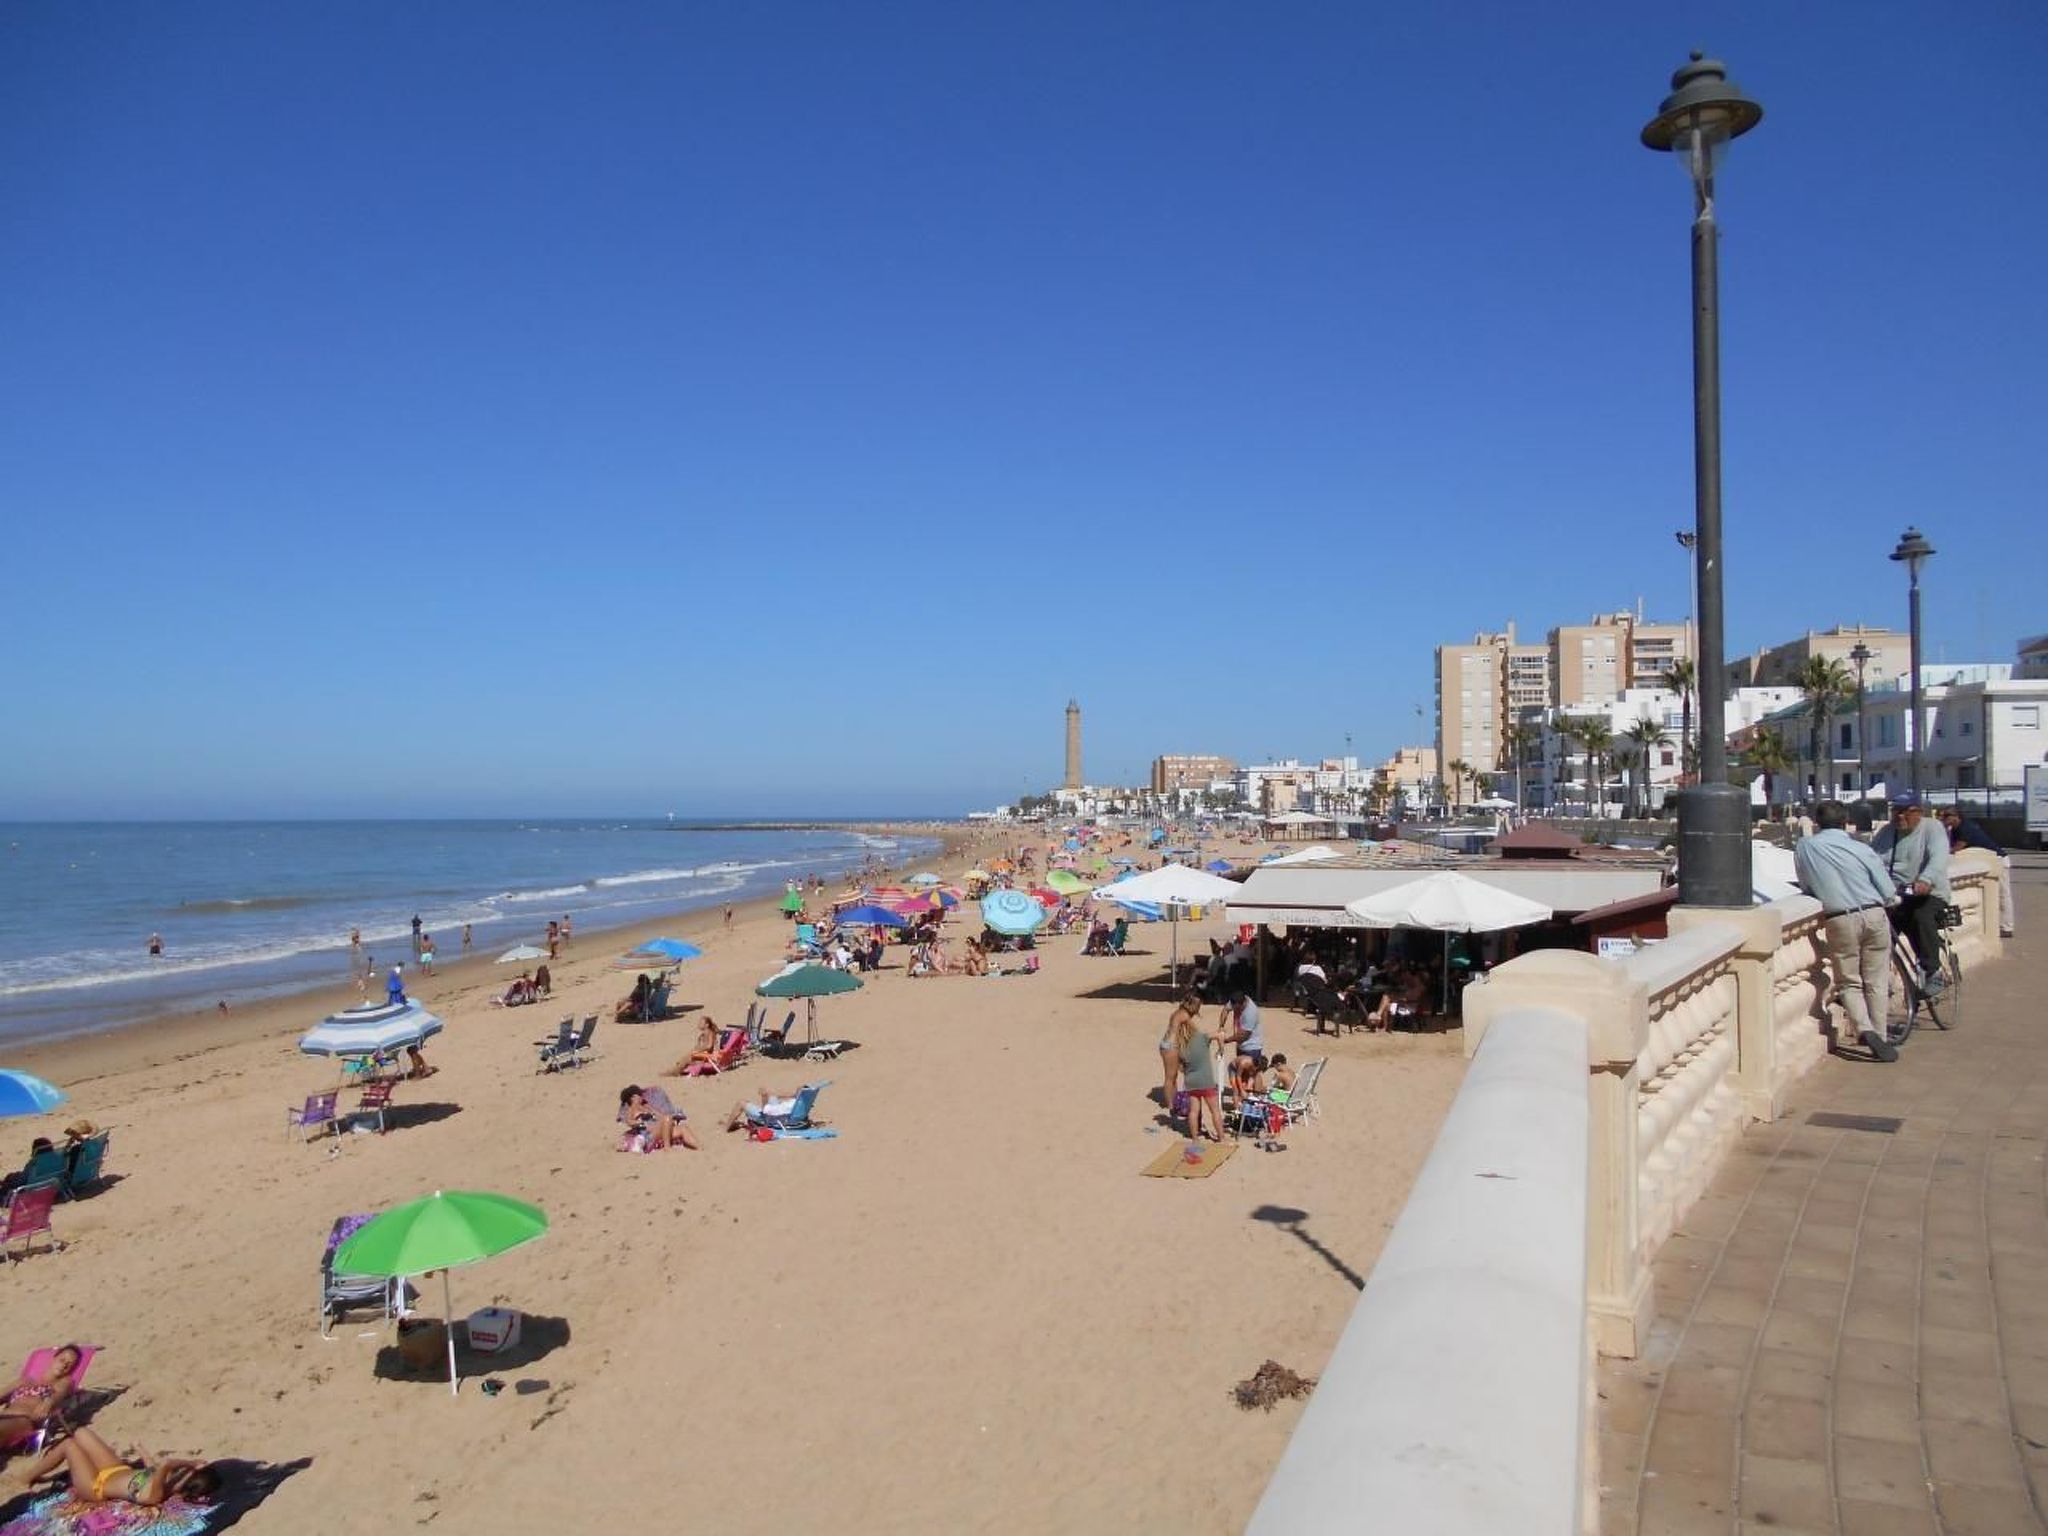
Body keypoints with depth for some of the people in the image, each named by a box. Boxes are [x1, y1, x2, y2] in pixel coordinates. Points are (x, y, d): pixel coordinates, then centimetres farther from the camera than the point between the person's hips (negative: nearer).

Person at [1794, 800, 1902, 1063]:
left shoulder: (1804, 847, 3)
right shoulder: (1861, 849, 2)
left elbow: (1806, 886, 11)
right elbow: (1888, 894, 4)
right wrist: (1893, 900, 26)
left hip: (1840, 920, -1)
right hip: (1874, 915, 1)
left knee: (1849, 982, 8)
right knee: (1877, 981, 12)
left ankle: (1864, 1030, -13)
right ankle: (1880, 1037, 15)